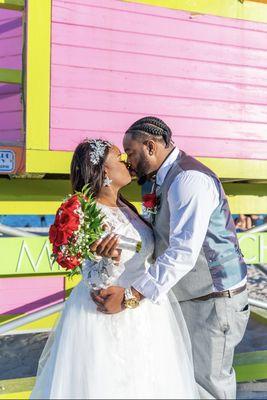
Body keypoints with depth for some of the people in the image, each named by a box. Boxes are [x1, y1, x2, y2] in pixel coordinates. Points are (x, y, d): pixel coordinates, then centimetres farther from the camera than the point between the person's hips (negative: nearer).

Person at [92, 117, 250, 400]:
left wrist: (130, 296, -38)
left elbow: (183, 252, -33)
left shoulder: (189, 178, -23)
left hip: (215, 297, -9)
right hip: (188, 296, 10)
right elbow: (151, 237, 4)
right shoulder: (164, 180, 10)